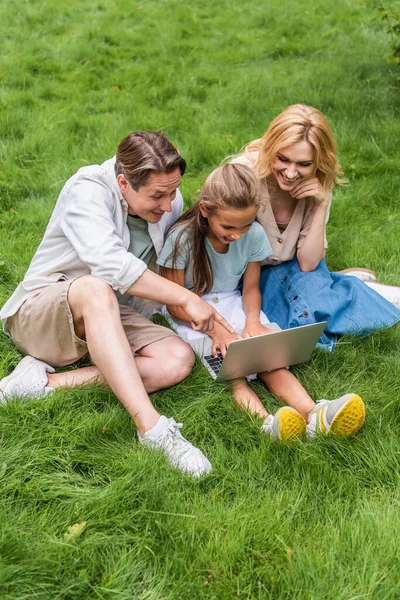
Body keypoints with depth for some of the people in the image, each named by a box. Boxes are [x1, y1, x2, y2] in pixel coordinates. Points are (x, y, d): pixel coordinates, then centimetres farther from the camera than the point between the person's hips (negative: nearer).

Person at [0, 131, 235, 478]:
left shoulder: (170, 203, -1)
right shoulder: (87, 190, -21)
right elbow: (111, 264, -35)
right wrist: (186, 299, -33)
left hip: (105, 319, 6)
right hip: (39, 312, -6)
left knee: (179, 359, -20)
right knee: (96, 289, -40)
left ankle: (44, 383, -25)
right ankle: (152, 426, -46)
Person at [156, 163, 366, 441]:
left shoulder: (254, 235, -8)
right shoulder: (183, 238, -18)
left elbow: (251, 288, 5)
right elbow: (174, 304, -12)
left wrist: (253, 321, -16)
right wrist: (216, 330, -25)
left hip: (233, 305, 4)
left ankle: (314, 415, -41)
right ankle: (267, 424, -52)